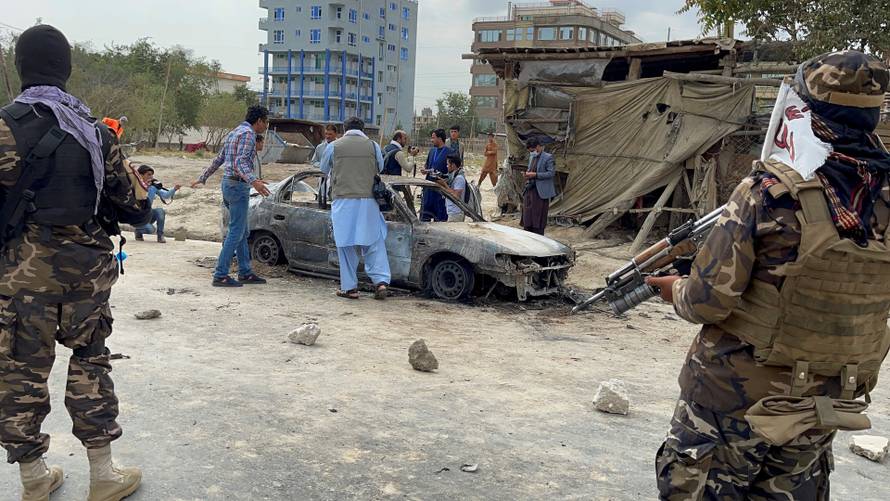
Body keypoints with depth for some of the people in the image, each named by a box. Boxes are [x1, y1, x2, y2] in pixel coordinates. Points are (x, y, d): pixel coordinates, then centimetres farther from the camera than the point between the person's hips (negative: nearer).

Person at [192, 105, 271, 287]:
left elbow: (218, 160, 22)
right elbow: (240, 162, -25)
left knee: (243, 231, 13)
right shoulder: (248, 133, -12)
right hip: (238, 185, -10)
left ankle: (245, 273, 18)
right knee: (236, 232, -7)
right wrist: (254, 181, -39)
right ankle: (220, 276, -6)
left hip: (228, 183, 10)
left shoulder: (233, 133, 18)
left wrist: (202, 178, 29)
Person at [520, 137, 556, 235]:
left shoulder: (548, 157, -9)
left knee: (538, 218, -2)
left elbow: (551, 173, -14)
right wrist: (528, 174, 1)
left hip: (540, 192, -7)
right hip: (529, 190, 7)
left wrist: (535, 175, -19)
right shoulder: (531, 157, 13)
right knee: (527, 216, 10)